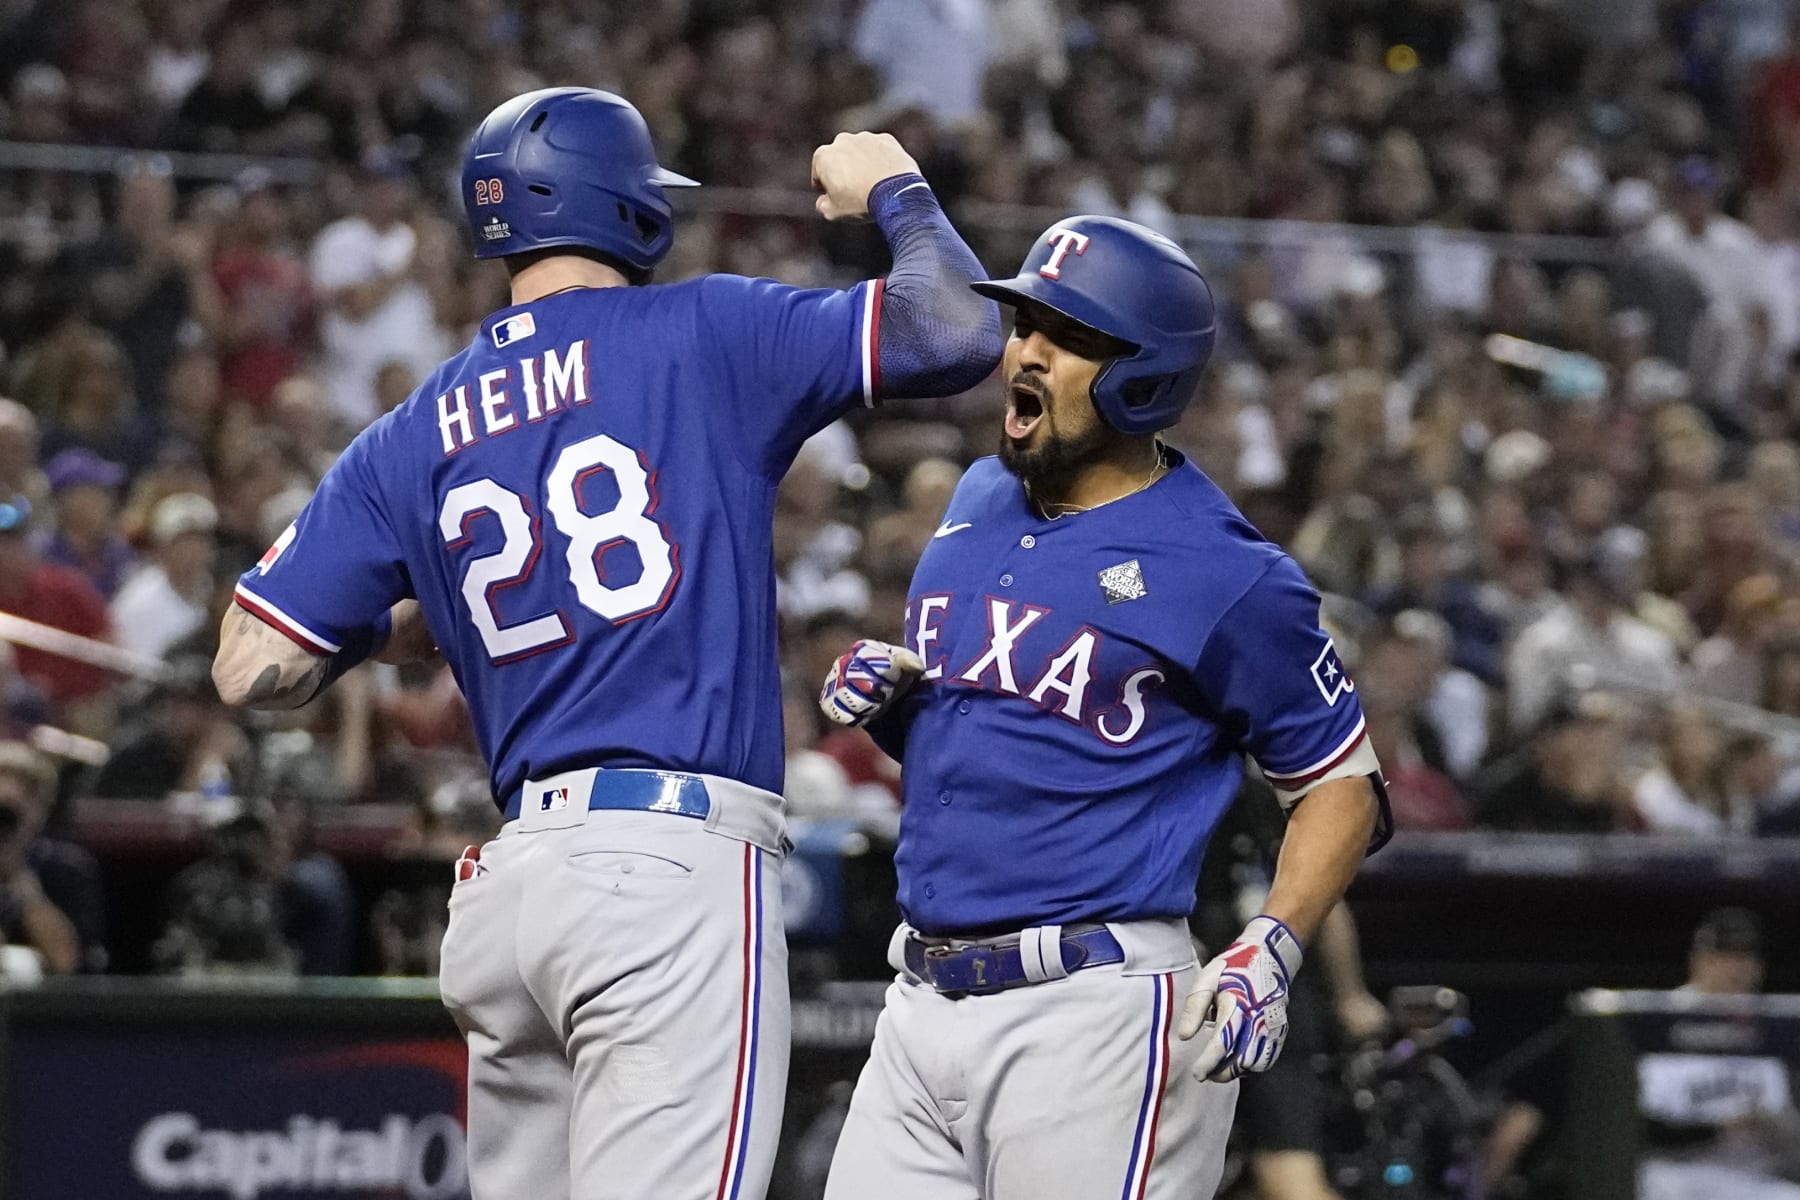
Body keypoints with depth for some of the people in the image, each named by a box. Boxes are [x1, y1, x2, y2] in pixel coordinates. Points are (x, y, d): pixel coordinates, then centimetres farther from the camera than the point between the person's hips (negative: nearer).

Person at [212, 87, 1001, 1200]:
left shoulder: (411, 439, 15)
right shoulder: (701, 337, 1)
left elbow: (253, 670, 10)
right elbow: (959, 330, -3)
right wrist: (895, 191, 16)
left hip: (505, 890, 6)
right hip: (677, 860, -6)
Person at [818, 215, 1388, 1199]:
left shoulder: (1226, 575, -7)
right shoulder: (978, 503, 15)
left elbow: (1342, 784, -1)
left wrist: (1269, 953, -15)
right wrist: (877, 699, 6)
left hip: (1096, 1016, -7)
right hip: (921, 1007, 7)